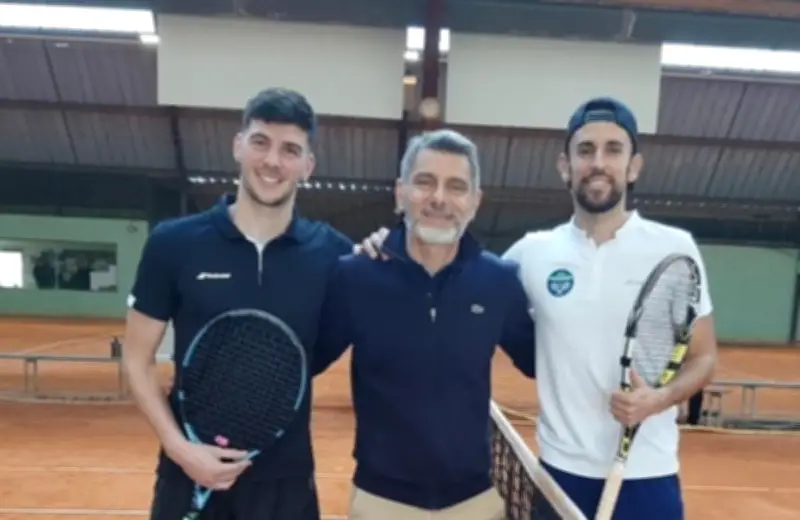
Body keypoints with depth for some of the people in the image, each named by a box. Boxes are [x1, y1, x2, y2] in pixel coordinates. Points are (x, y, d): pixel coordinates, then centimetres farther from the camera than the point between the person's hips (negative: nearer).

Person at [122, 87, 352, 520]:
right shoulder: (172, 242, -6)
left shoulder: (333, 253, -6)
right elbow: (137, 358, 0)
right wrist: (178, 447, -10)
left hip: (286, 478, 1)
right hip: (191, 471, 0)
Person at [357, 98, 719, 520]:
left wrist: (659, 398, -17)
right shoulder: (532, 252, -1)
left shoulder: (675, 248, -3)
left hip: (646, 473, 0)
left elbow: (703, 357, 3)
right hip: (561, 468, 1)